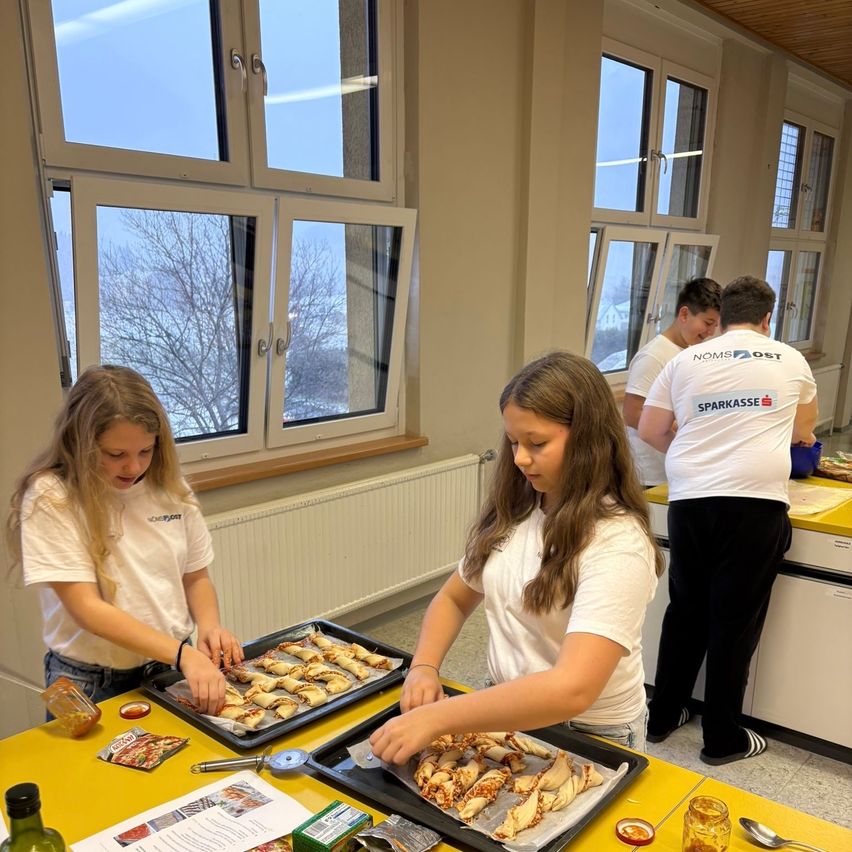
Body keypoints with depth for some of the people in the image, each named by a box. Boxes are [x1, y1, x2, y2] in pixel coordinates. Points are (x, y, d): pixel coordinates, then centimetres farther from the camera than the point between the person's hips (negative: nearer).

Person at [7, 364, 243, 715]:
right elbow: (86, 609, -18)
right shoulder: (51, 498, -14)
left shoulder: (170, 488, -2)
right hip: (92, 683, -2)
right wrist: (183, 653, -26)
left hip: (173, 669, 3)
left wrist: (209, 626, -12)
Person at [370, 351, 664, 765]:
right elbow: (454, 598, 11)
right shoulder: (512, 512, -1)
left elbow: (572, 691, -30)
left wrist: (435, 719, -30)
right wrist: (424, 666, -7)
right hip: (505, 712, 4)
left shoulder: (617, 543, -21)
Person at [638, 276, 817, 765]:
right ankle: (723, 739, 21)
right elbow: (805, 427, 26)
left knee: (686, 612, 16)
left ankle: (663, 717, 29)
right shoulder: (790, 361, 9)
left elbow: (650, 431, 11)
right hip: (755, 503, -2)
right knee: (736, 622, 7)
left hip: (689, 500, 2)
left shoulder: (685, 362, 10)